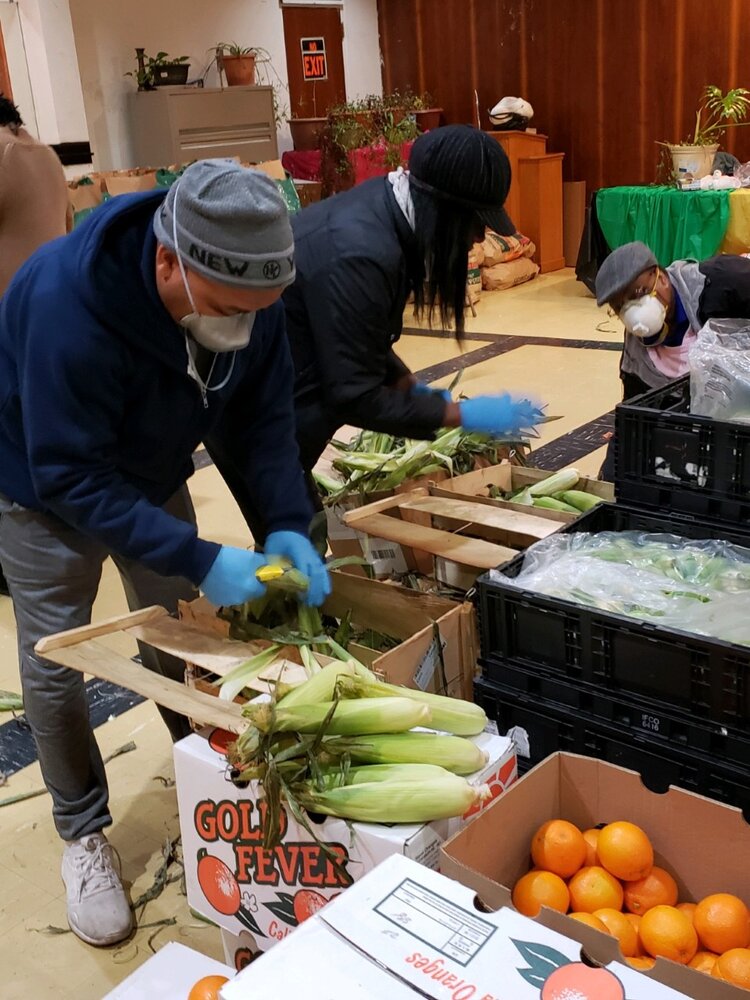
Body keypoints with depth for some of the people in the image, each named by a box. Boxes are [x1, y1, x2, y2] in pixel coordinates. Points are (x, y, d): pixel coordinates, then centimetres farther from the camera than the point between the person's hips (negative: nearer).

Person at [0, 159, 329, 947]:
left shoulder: (247, 293, -25)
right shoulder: (67, 302, -40)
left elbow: (263, 416, -13)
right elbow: (70, 477, -35)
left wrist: (289, 525, -27)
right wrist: (200, 560, -40)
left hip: (152, 475, 4)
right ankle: (83, 832, 21)